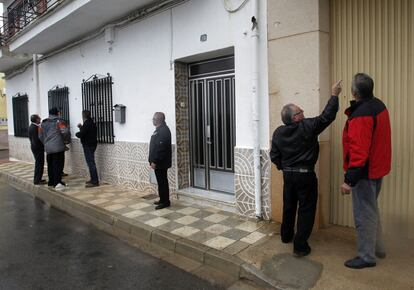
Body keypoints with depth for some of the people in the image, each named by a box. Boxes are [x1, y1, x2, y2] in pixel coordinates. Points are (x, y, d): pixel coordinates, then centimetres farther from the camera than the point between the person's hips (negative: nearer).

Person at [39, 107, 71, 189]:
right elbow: (65, 132, -18)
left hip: (48, 148, 6)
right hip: (58, 147, -6)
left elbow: (40, 136, 18)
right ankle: (57, 182, -11)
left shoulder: (44, 123, 15)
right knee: (58, 165, -5)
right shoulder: (59, 121, -4)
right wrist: (67, 140, -2)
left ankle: (51, 181, 23)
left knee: (50, 165, 15)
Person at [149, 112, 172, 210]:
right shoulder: (159, 129, 14)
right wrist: (152, 160, 18)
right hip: (158, 162, 10)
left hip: (161, 162, -10)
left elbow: (161, 148, -24)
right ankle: (162, 199, 26)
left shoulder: (163, 130, -19)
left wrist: (154, 161, -22)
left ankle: (165, 202, 7)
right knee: (161, 181, 16)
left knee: (162, 181, -2)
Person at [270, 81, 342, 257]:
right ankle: (300, 246, 6)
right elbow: (326, 117, -12)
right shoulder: (307, 127, -16)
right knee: (306, 209, 4)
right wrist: (334, 96, -3)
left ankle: (286, 236, 37)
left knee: (289, 206, 21)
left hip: (288, 175, 5)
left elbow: (274, 156, 3)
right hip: (305, 175, -5)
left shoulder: (278, 133, -2)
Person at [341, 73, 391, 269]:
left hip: (365, 171, -10)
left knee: (364, 214, 2)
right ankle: (378, 248, 36)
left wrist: (349, 180, -25)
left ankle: (366, 257, 16)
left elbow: (359, 151, -28)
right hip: (378, 167, 10)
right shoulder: (379, 106, 4)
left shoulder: (360, 116, -25)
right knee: (371, 209, 23)